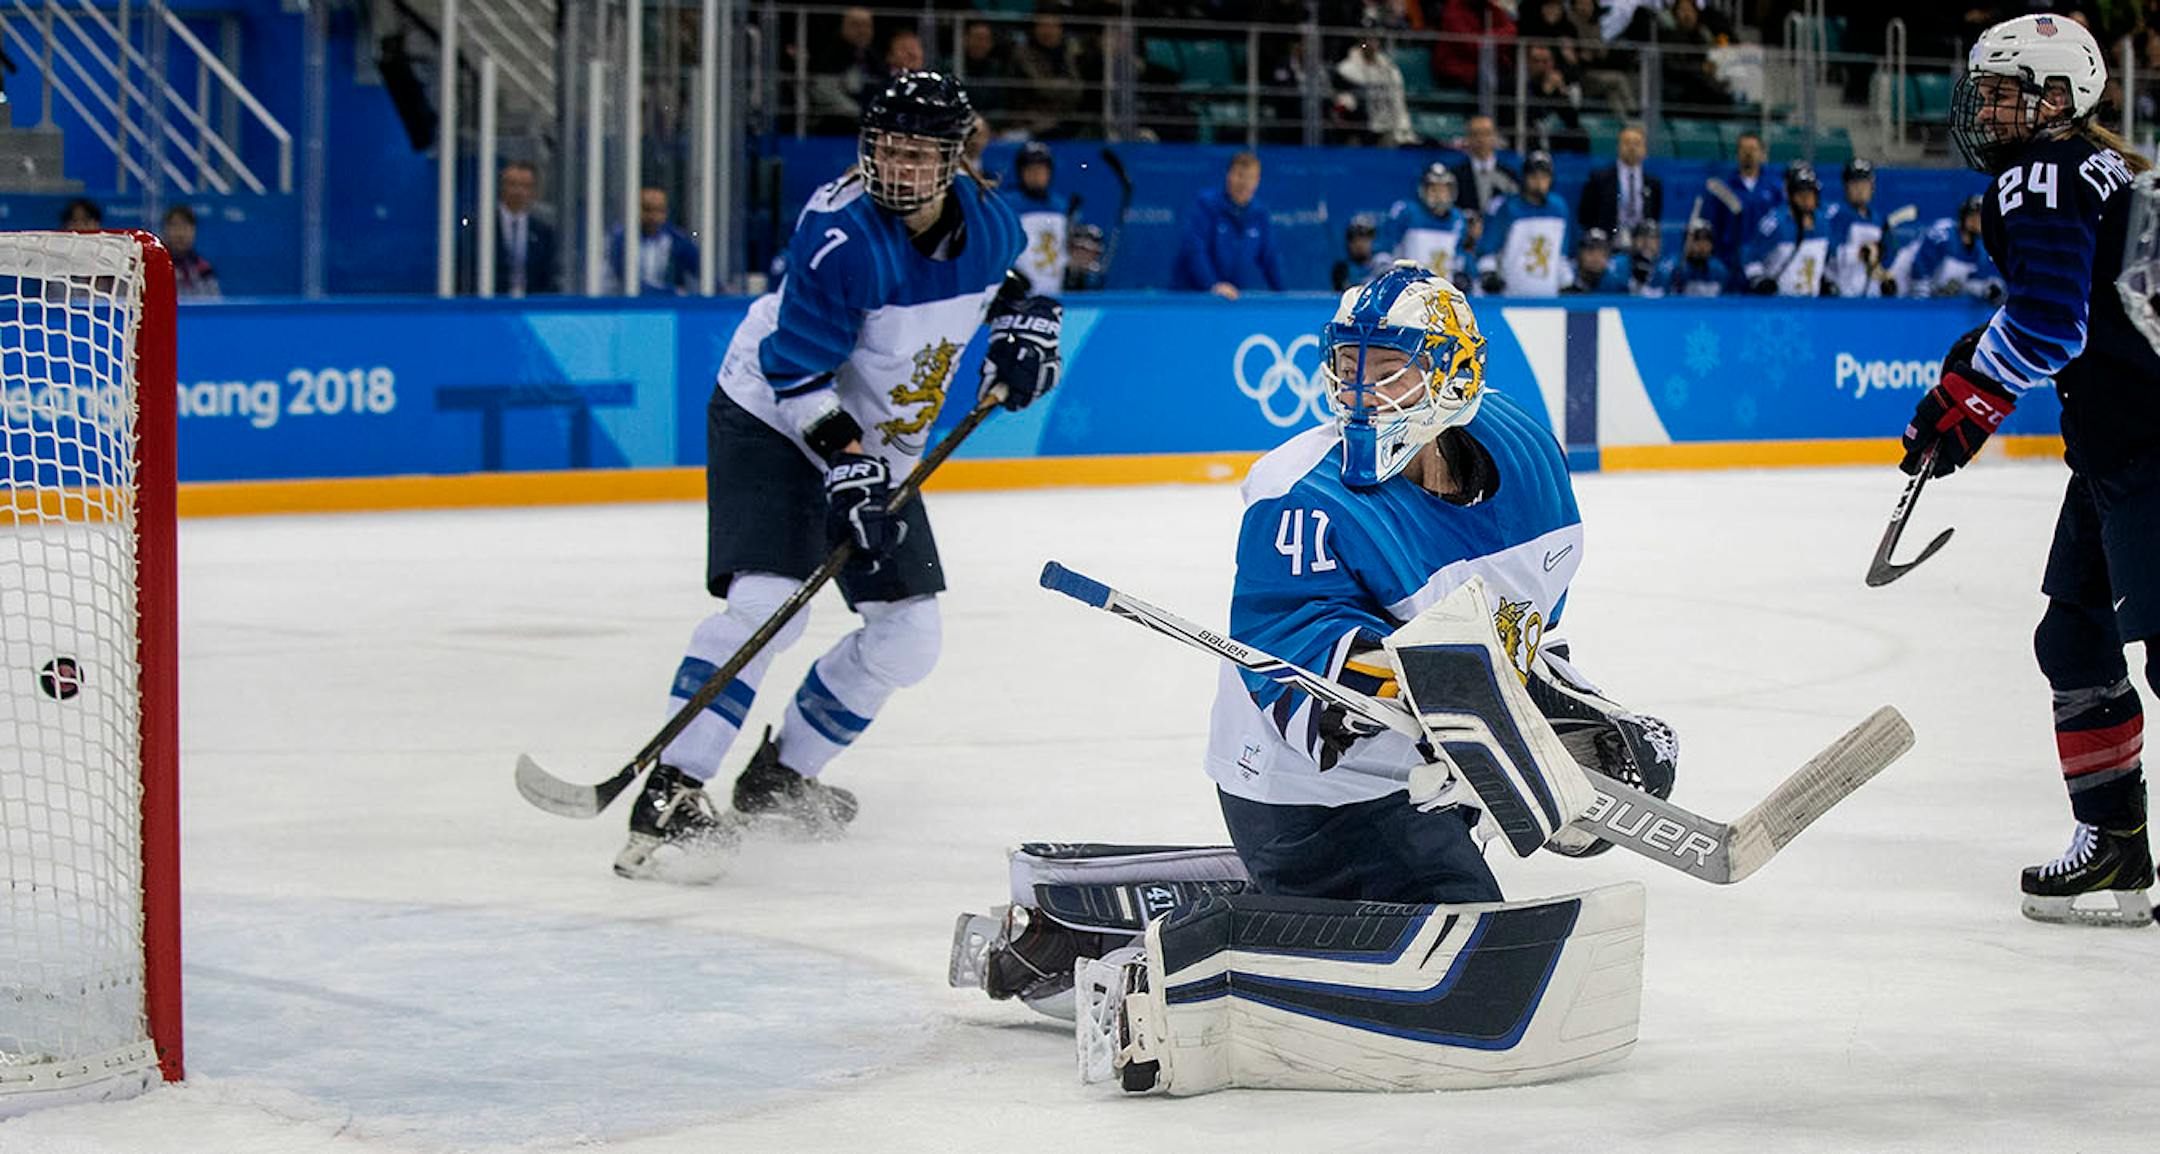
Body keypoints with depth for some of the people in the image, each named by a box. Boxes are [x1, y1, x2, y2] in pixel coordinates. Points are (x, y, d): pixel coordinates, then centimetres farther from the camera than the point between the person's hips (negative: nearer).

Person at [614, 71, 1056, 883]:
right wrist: (846, 465, -34)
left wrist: (1022, 324, -1)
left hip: (876, 446, 7)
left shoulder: (983, 216, -7)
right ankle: (669, 796, -26)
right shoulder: (840, 234, -28)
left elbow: (1006, 274, 18)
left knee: (908, 636, 7)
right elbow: (798, 371, -26)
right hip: (773, 421, -7)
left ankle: (780, 777, 23)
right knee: (766, 603, -25)